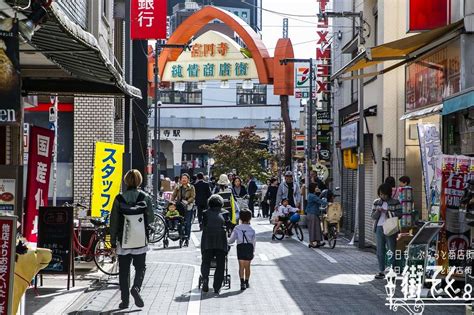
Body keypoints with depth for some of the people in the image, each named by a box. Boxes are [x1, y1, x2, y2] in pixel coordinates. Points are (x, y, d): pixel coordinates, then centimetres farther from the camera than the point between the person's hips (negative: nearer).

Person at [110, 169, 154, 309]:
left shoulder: (119, 198, -4)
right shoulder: (145, 197, -5)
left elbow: (114, 221, -1)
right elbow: (151, 218, -1)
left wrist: (113, 240, 6)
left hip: (123, 239, 0)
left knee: (124, 270, 8)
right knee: (140, 267, 12)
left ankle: (125, 299, 8)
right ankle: (136, 287, -14)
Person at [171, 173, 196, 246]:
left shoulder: (191, 187, 3)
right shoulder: (178, 187, 11)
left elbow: (193, 197, -6)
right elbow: (173, 196, 7)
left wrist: (187, 202, -20)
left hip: (188, 207, -3)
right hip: (179, 207, 3)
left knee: (187, 224, -4)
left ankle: (187, 240, 0)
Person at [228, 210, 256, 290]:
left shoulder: (237, 228, 1)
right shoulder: (251, 229, 4)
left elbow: (231, 239, 2)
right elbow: (254, 241, 4)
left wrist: (229, 242, 24)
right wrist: (253, 251, 13)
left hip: (240, 247, -1)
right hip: (249, 247, 1)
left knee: (241, 266, -2)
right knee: (247, 266, 14)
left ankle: (242, 282, -18)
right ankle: (246, 282, 23)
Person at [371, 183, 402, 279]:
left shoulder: (395, 202, 1)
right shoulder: (376, 202, 11)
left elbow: (399, 214, -6)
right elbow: (373, 216, 10)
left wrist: (388, 212, -15)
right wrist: (378, 211, -10)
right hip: (379, 228, 4)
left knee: (391, 251, -4)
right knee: (380, 251, 5)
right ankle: (381, 271, 11)